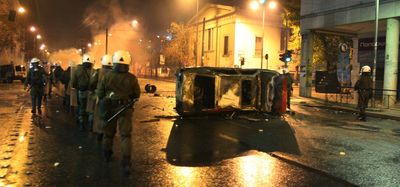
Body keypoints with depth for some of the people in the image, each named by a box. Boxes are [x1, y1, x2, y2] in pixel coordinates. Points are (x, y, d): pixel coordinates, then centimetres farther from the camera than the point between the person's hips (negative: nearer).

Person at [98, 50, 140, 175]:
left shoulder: (107, 76, -9)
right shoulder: (131, 78, -11)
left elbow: (100, 93, -3)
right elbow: (136, 95, -3)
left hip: (109, 108, 2)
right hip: (125, 109, -2)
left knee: (108, 133, 21)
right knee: (125, 135, 1)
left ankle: (107, 155, 40)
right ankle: (126, 163, -6)